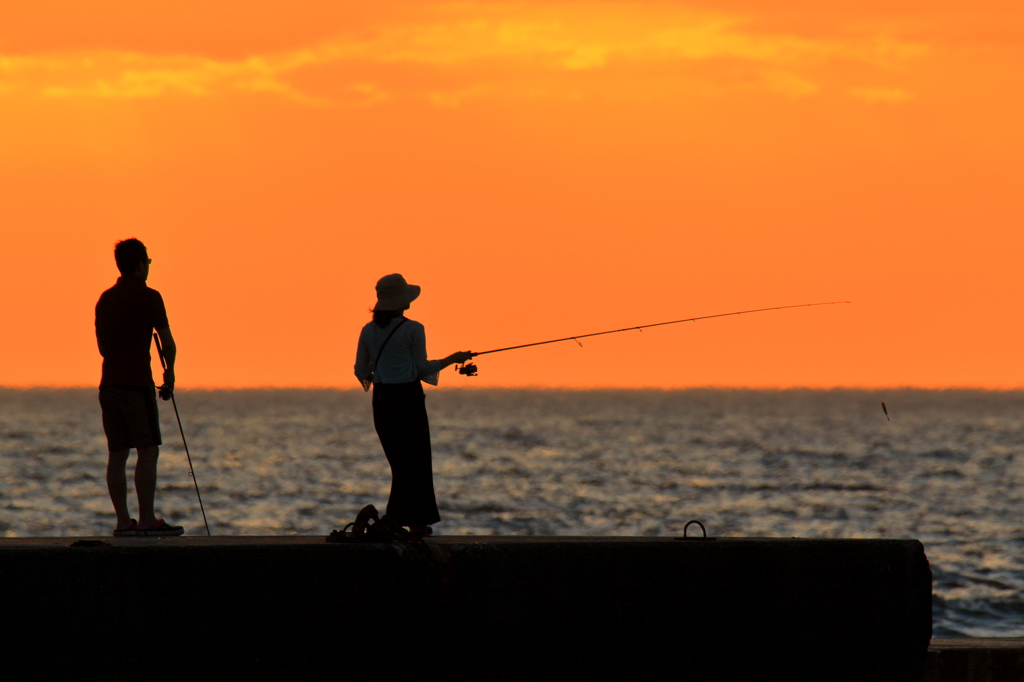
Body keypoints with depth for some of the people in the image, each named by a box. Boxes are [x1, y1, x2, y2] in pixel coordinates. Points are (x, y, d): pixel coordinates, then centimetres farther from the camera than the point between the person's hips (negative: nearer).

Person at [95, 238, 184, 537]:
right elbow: (168, 343, -5)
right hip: (137, 383, -7)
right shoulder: (148, 297, -7)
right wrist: (169, 373, 11)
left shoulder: (105, 299, 13)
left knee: (117, 453, 5)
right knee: (148, 451, -5)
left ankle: (123, 521, 2)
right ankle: (147, 520, -10)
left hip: (109, 383, 7)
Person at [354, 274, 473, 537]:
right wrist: (452, 359, 8)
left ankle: (416, 523, 12)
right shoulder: (412, 330, -9)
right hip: (409, 397, -5)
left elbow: (361, 371, 8)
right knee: (415, 461, 4)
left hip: (382, 399, 5)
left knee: (400, 461, 12)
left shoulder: (368, 331, 4)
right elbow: (422, 368, -4)